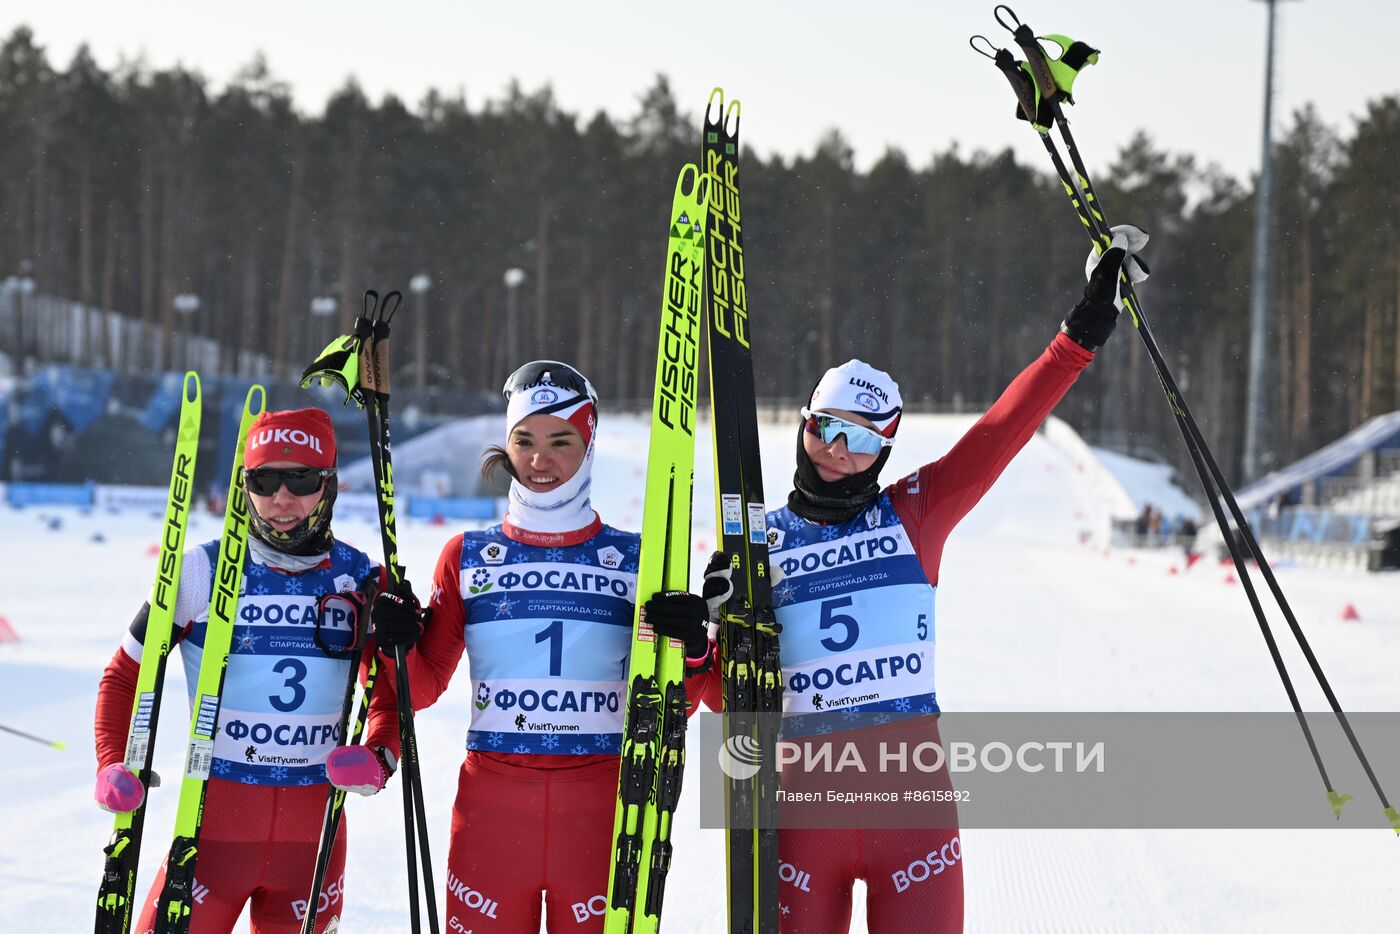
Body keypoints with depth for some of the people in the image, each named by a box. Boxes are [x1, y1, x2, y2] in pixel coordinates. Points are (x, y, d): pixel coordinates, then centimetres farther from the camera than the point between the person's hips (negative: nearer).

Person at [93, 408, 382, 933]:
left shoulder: (360, 579, 2)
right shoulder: (202, 571, -4)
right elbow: (124, 676, 3)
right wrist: (113, 764, -12)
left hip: (315, 822, 2)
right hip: (217, 810, -2)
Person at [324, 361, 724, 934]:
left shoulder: (633, 560, 6)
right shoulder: (467, 557, 8)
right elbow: (424, 686, 12)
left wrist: (691, 650, -12)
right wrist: (398, 646, -8)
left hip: (600, 810, 0)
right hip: (490, 804, 1)